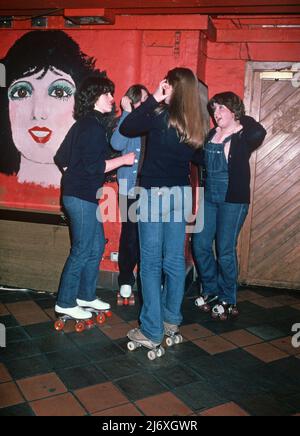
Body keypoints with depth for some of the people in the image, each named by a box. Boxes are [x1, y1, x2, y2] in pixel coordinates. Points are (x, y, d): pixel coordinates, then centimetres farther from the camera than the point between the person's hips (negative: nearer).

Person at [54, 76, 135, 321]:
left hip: (81, 195, 10)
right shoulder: (93, 126, -15)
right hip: (82, 197, -10)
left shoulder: (83, 125, 14)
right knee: (82, 250, -1)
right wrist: (123, 160, -13)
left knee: (97, 246, 16)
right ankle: (65, 303, 12)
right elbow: (93, 166, -21)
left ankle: (86, 296, 27)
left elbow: (61, 158, 16)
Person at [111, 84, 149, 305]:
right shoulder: (127, 122, 6)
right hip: (131, 188, -1)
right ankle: (126, 284, 14)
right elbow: (117, 144, -14)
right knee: (130, 236, 0)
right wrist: (127, 112, -12)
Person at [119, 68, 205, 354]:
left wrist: (153, 99, -6)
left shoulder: (160, 115, -11)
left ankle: (152, 332, 5)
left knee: (151, 263, 0)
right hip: (181, 194, 6)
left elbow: (125, 129, -6)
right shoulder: (194, 123, 6)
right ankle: (172, 320, 28)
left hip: (155, 194, -6)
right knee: (175, 260, 13)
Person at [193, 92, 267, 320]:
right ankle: (211, 291, 27)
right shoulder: (209, 136, 9)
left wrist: (241, 120, -13)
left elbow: (259, 132, -29)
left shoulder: (242, 137, -8)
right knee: (201, 246, 6)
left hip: (233, 201, -6)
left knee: (225, 251, 1)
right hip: (209, 198, 6)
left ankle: (228, 301, 20)